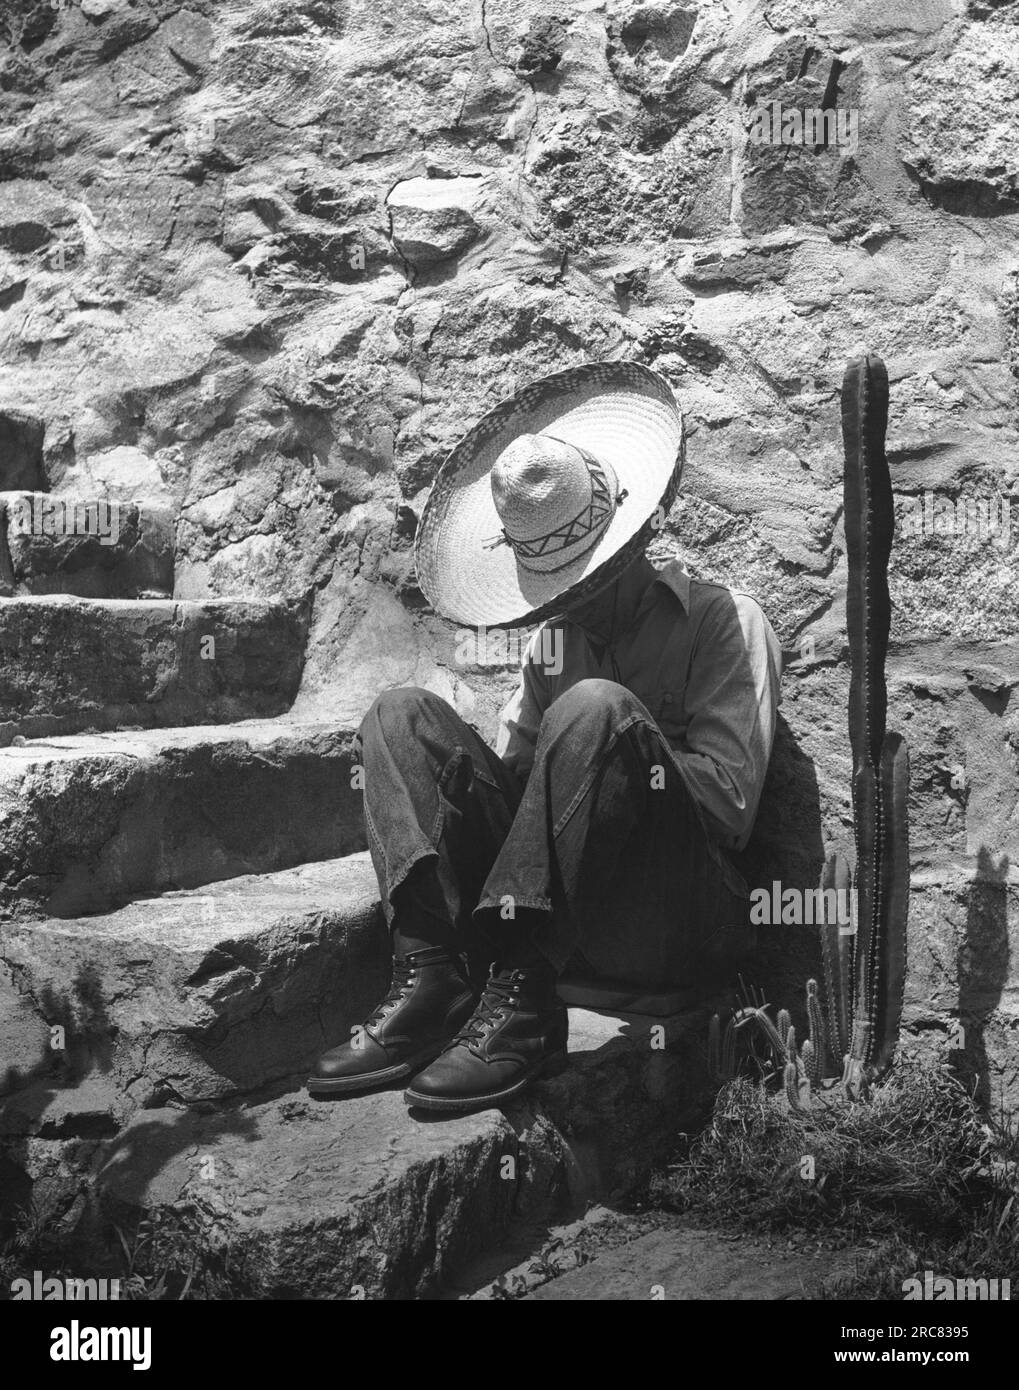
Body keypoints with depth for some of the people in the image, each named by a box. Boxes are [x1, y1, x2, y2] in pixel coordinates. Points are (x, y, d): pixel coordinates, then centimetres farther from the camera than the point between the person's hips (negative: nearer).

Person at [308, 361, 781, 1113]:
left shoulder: (724, 621, 1)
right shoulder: (555, 635, 18)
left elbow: (729, 806, -9)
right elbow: (517, 772, 15)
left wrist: (616, 751, -11)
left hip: (675, 918, -5)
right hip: (554, 900, 5)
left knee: (596, 711, -31)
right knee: (403, 713, -8)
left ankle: (518, 998, -30)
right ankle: (433, 981, -25)